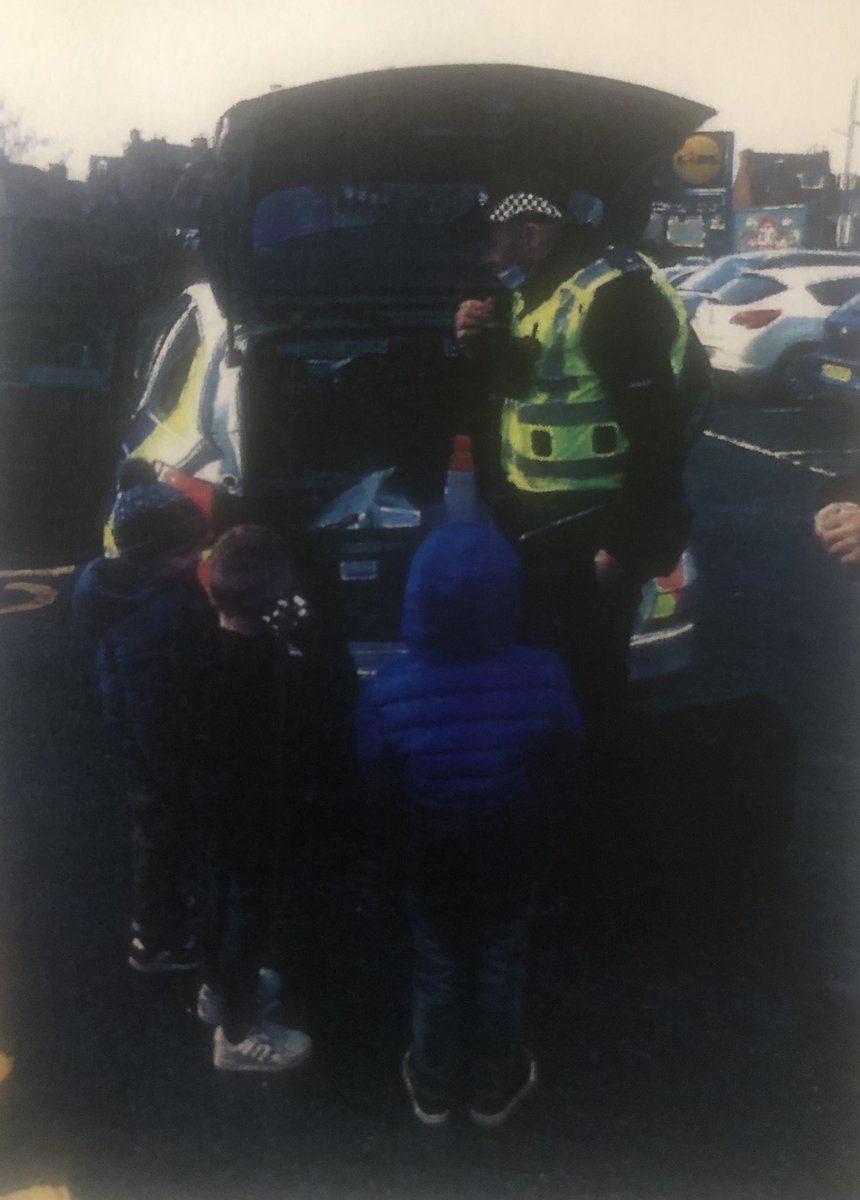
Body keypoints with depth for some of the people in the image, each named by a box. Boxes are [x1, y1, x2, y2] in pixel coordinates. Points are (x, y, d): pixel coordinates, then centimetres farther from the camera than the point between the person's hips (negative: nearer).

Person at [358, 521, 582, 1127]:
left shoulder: (389, 692, -30)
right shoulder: (546, 678, -28)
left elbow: (382, 788, -13)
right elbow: (564, 779, -13)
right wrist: (533, 824, 8)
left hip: (433, 856, 0)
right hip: (513, 854, 0)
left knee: (438, 968, 24)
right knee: (501, 967, 24)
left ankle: (431, 1088, 47)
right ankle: (495, 1088, 47)